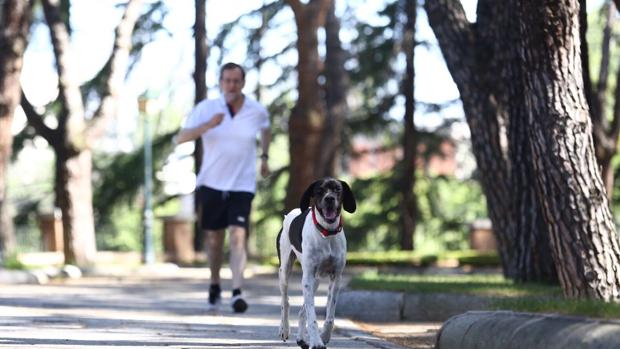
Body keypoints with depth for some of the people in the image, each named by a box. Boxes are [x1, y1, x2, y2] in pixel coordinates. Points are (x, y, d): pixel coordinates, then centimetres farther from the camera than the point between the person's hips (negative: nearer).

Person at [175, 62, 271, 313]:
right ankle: (214, 287, 32)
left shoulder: (257, 111, -1)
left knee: (238, 237, -16)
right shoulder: (205, 109, -6)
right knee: (214, 238, 11)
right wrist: (207, 126, -29)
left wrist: (264, 157, 16)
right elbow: (181, 138, -15)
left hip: (242, 186, -1)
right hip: (211, 184, 1)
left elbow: (266, 129, 24)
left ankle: (237, 292, -20)